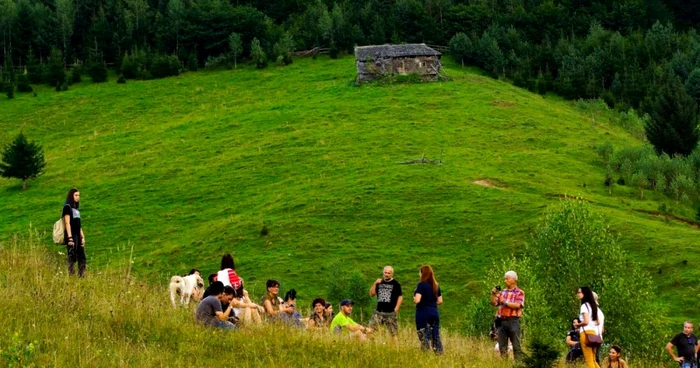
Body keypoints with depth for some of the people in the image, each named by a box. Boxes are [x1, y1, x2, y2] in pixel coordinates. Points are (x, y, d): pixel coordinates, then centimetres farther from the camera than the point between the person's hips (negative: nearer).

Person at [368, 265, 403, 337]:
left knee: (393, 333, -2)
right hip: (378, 312, 4)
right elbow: (371, 294, 9)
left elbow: (400, 297, -2)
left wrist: (396, 309, -10)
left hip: (390, 313, -4)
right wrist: (375, 284, -3)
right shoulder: (379, 283, 13)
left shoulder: (396, 284, 1)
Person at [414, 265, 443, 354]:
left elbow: (417, 300, -19)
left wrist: (414, 298, 2)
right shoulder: (436, 285, 8)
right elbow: (440, 301, 10)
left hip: (423, 313, -6)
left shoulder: (421, 285, -11)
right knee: (436, 336, 8)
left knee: (424, 337, -2)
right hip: (434, 313, 6)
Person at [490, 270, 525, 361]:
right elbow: (494, 303, 12)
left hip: (513, 321, -5)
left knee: (516, 346, -5)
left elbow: (518, 305, -12)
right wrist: (493, 294, -2)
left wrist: (505, 303, -15)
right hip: (501, 321, 5)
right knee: (502, 346, 6)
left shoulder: (520, 292, 2)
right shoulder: (502, 292, 17)